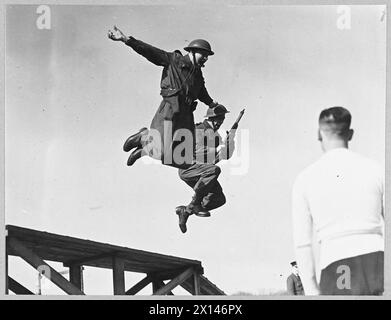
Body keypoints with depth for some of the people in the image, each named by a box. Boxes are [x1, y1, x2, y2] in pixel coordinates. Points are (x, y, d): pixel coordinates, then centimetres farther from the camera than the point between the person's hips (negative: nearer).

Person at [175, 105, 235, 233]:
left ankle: (185, 211, 8)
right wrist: (217, 150, -26)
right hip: (187, 168, -9)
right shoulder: (198, 130, -12)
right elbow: (199, 153, -25)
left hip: (201, 172, 9)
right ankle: (195, 202, -23)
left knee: (219, 199, -1)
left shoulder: (215, 134, 16)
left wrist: (230, 139, 2)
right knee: (214, 170, -36)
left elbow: (226, 155, 17)